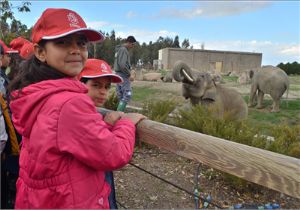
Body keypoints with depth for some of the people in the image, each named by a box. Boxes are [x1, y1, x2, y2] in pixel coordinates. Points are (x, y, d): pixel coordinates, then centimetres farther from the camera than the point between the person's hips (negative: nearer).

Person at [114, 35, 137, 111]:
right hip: (123, 75, -10)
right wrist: (128, 73, -12)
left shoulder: (119, 49, 17)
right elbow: (122, 65, -24)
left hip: (119, 74, 10)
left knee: (120, 95, 11)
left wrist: (128, 72, 12)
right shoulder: (123, 50, -14)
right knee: (127, 94, -10)